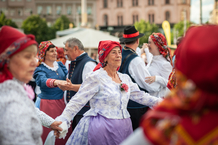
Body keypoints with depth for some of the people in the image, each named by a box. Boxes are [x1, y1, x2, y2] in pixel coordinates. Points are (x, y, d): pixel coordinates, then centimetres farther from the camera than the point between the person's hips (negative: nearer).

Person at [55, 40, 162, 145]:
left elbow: (140, 96, 17)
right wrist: (62, 120, -22)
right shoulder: (95, 77, -10)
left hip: (124, 128, 7)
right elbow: (78, 101, -14)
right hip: (102, 129, -6)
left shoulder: (125, 78, 12)